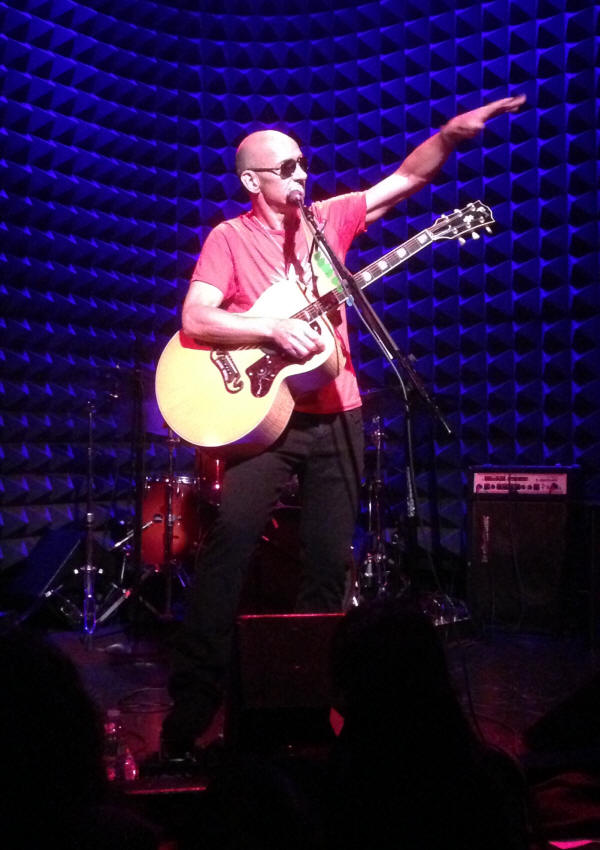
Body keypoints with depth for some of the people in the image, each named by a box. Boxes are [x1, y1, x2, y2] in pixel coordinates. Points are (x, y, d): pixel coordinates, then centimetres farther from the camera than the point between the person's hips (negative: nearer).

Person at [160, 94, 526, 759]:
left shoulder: (329, 218, 11)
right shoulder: (230, 238, 0)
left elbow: (407, 179, 10)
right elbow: (194, 319, -12)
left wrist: (452, 133, -5)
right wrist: (275, 329, -19)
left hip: (335, 415, 4)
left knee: (330, 560, 4)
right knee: (229, 546, -14)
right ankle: (192, 698, -6)